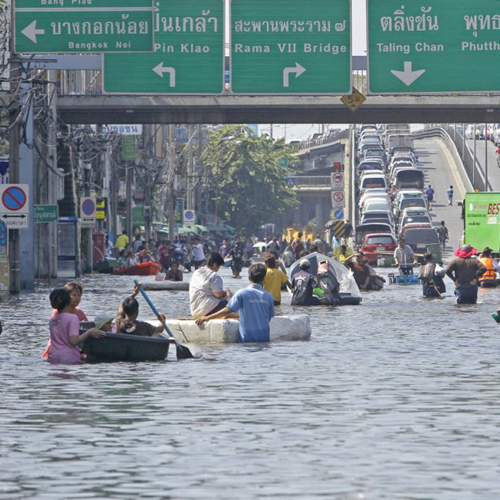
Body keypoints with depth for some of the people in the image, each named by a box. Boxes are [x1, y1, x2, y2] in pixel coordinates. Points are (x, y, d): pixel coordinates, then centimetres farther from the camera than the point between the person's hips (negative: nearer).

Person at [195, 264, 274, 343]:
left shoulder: (242, 293, -7)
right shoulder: (268, 296, 3)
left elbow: (227, 310, -11)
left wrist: (207, 318, -2)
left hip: (247, 339, -3)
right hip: (264, 339, 3)